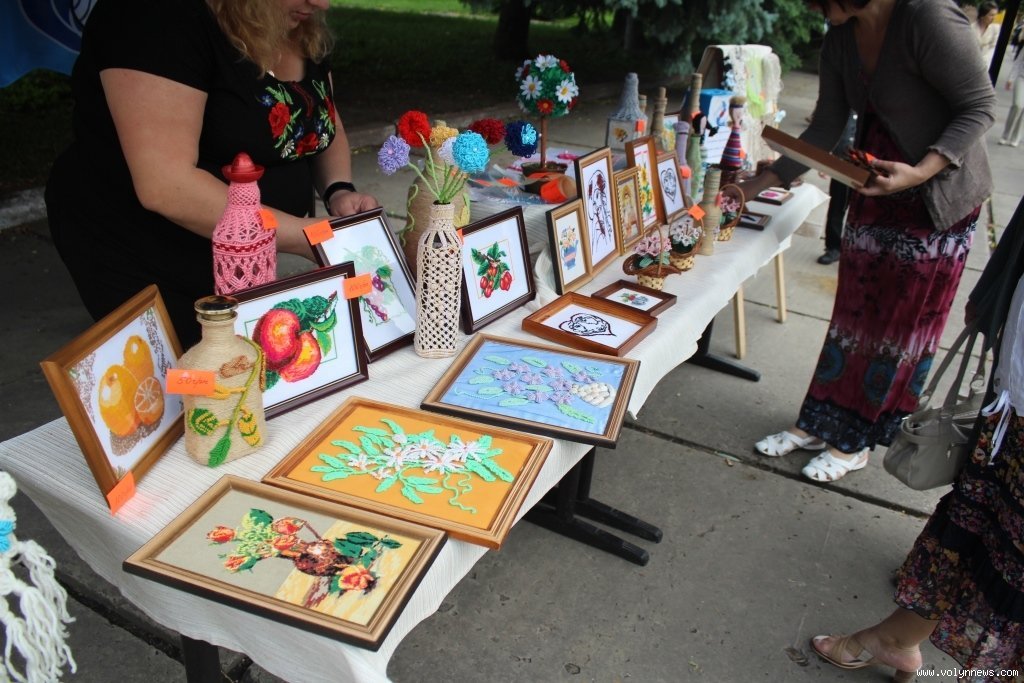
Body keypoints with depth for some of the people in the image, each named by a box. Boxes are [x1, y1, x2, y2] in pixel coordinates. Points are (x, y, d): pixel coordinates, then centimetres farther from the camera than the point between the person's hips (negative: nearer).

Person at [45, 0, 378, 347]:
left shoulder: (303, 28, 0)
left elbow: (327, 125, 14)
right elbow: (165, 187, -31)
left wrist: (339, 190, -7)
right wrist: (307, 237, -27)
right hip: (148, 269, -7)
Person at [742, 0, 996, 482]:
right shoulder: (841, 39, -1)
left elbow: (980, 107, -18)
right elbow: (826, 128, 5)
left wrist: (919, 172, -31)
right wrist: (758, 185, 4)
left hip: (939, 197, -6)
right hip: (876, 190, 7)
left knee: (902, 325, 6)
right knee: (855, 312, 13)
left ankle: (854, 443, 18)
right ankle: (818, 424, 24)